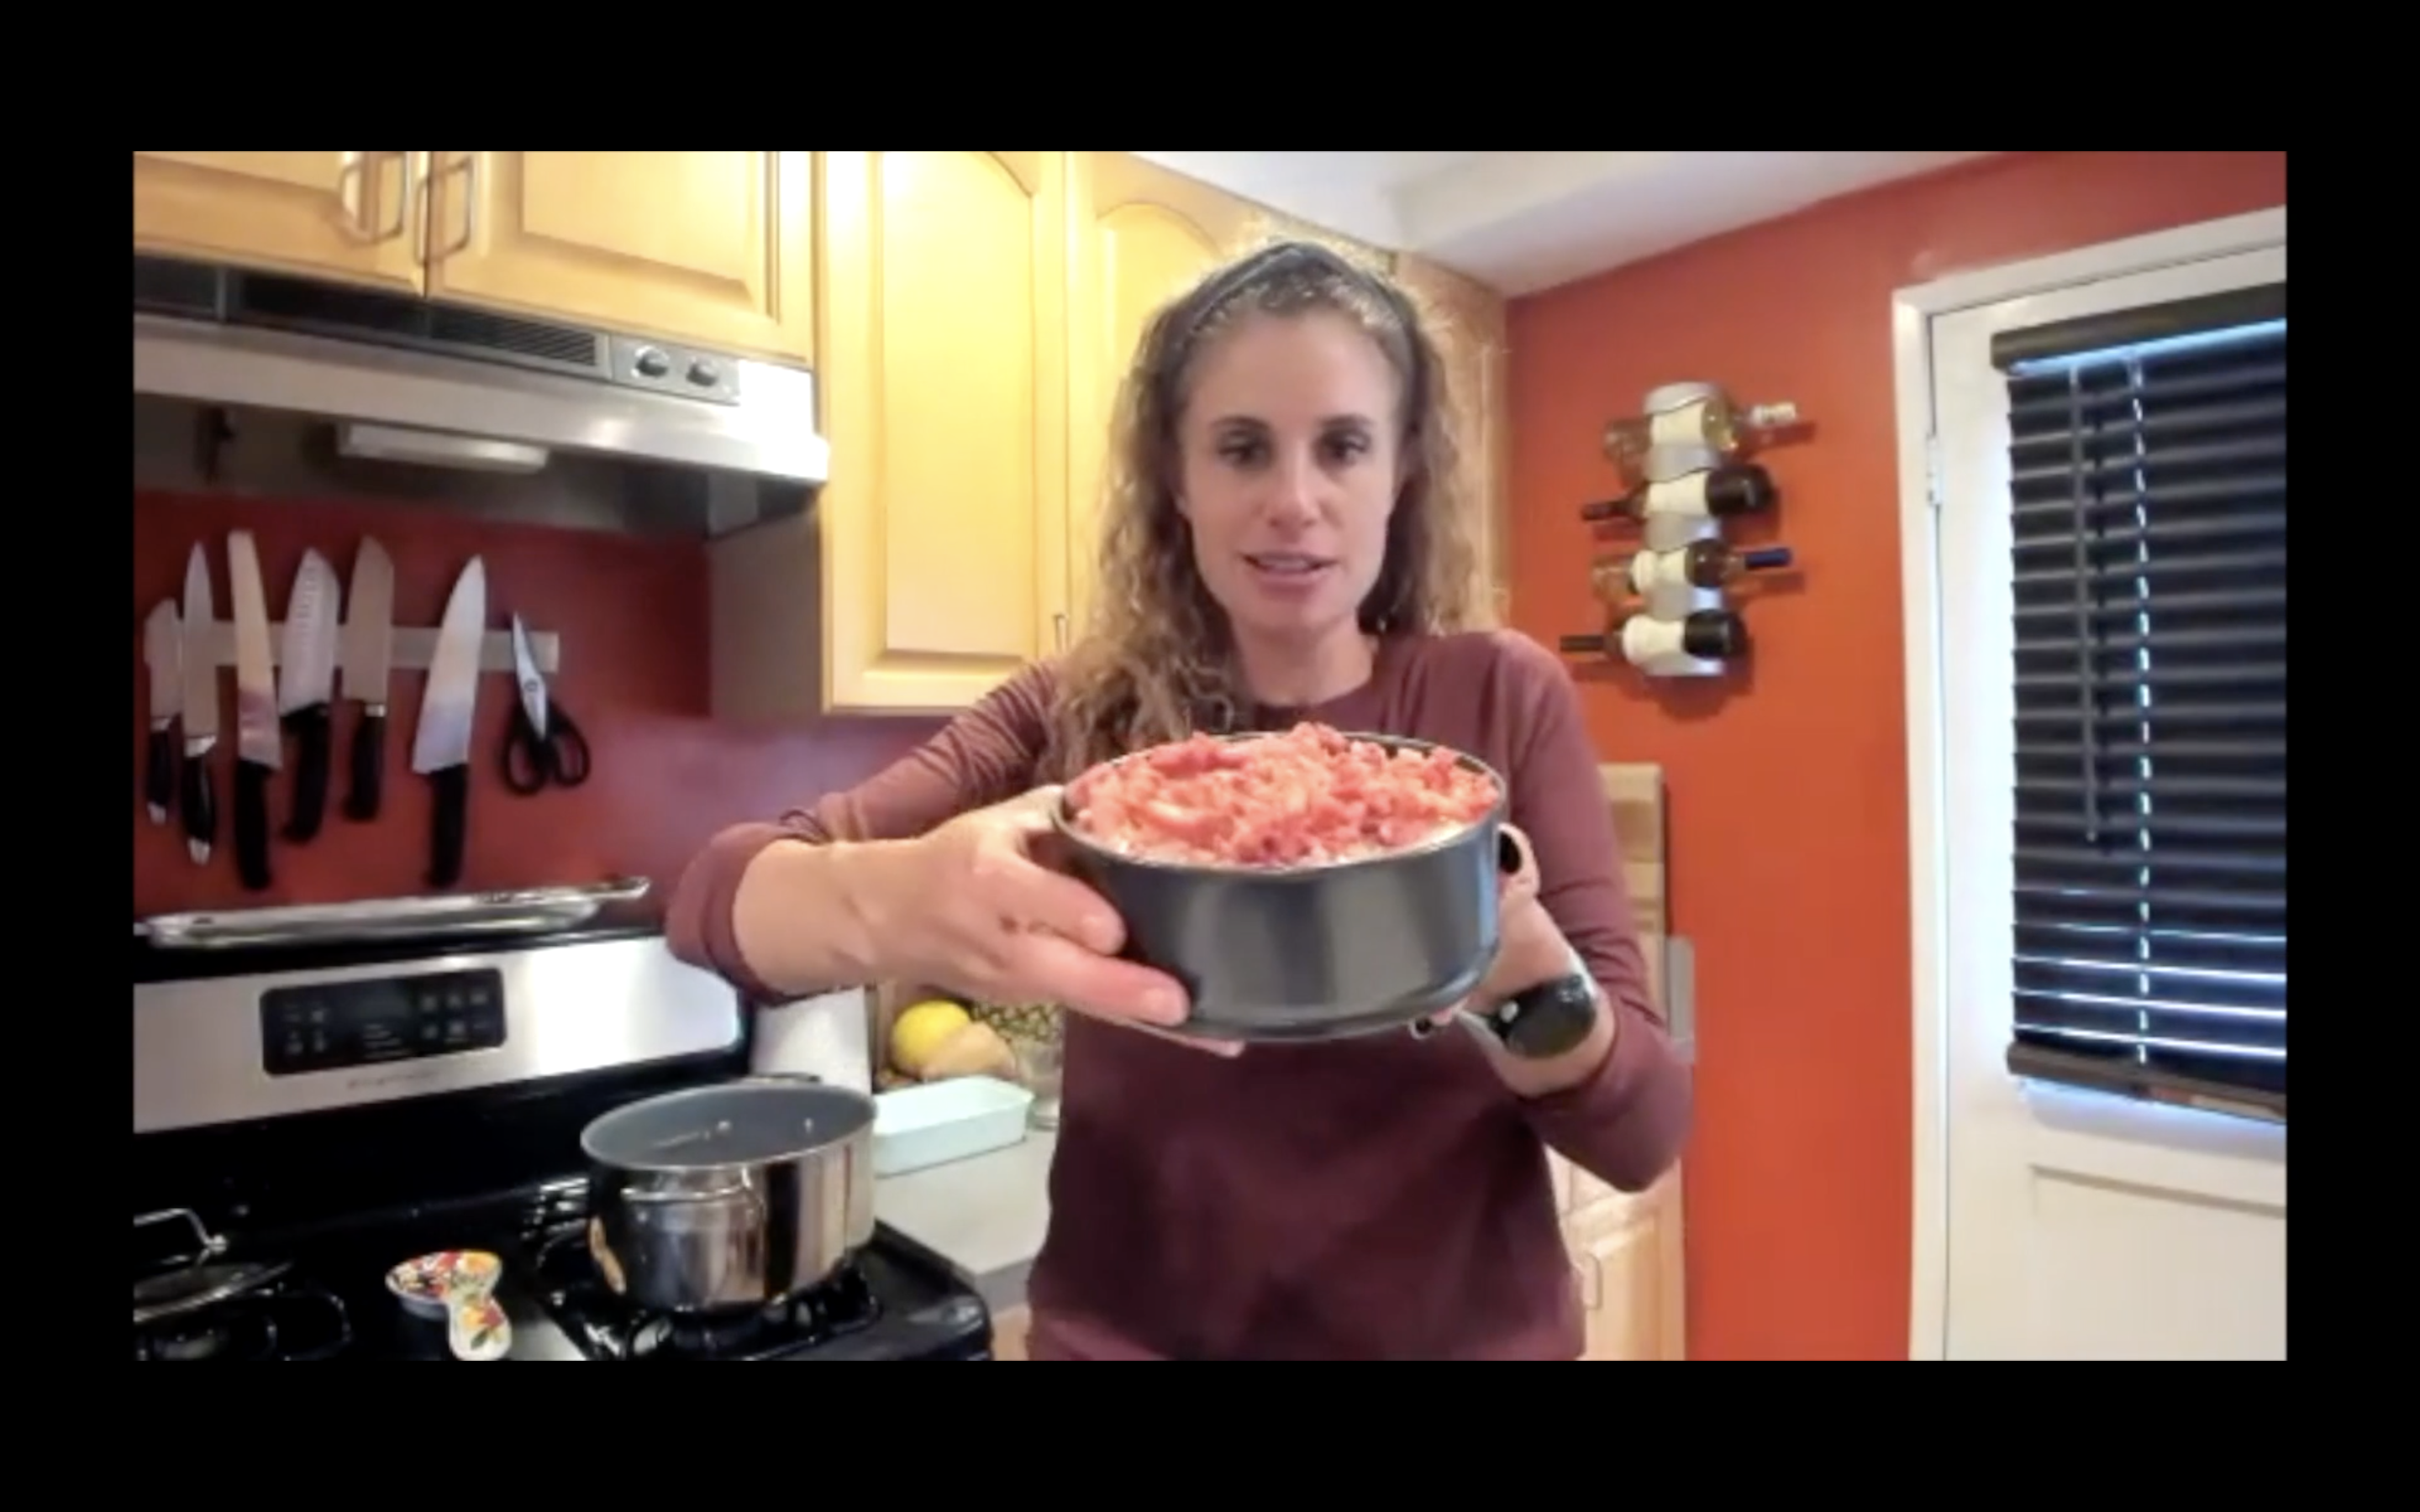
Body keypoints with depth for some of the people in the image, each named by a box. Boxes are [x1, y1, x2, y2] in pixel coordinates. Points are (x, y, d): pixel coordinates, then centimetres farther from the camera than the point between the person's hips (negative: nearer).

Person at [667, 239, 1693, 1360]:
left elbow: (1645, 1130, -13)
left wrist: (1524, 967, -34)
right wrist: (892, 904, -42)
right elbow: (716, 896, -20)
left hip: (1457, 1335, 0)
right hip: (1129, 1333, 1)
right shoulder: (1082, 712, -11)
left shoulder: (1501, 697, -11)